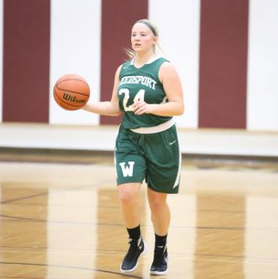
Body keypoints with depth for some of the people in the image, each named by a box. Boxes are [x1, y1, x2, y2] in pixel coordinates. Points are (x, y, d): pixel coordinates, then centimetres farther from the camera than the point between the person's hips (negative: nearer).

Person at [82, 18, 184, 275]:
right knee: (127, 194, -15)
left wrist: (150, 107, -31)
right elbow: (116, 108, 14)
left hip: (160, 141, -3)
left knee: (157, 201, 8)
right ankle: (135, 244, 10)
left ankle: (161, 252, 30)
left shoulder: (164, 68, -10)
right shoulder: (123, 70, 6)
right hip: (129, 140, 3)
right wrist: (85, 105, 2)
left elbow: (178, 107, -16)